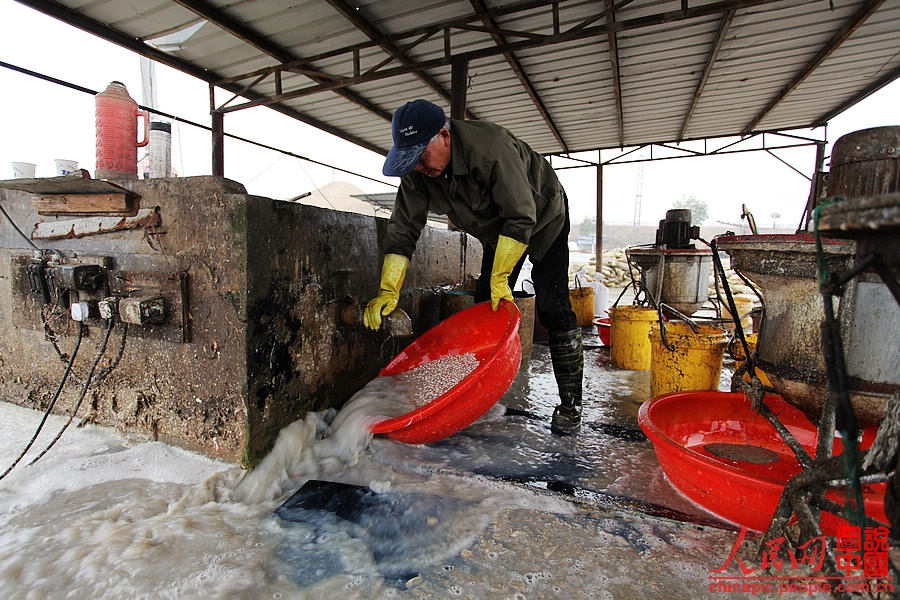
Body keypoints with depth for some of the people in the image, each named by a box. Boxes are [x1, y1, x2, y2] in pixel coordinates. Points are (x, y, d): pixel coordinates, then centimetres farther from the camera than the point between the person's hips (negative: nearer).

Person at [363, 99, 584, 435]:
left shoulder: (490, 148, -37)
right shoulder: (416, 172, -17)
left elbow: (521, 218, -35)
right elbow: (403, 230, -15)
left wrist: (499, 277, -35)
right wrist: (388, 291, -24)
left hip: (542, 220, -6)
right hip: (497, 231, 6)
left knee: (552, 307, -15)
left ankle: (570, 404, -4)